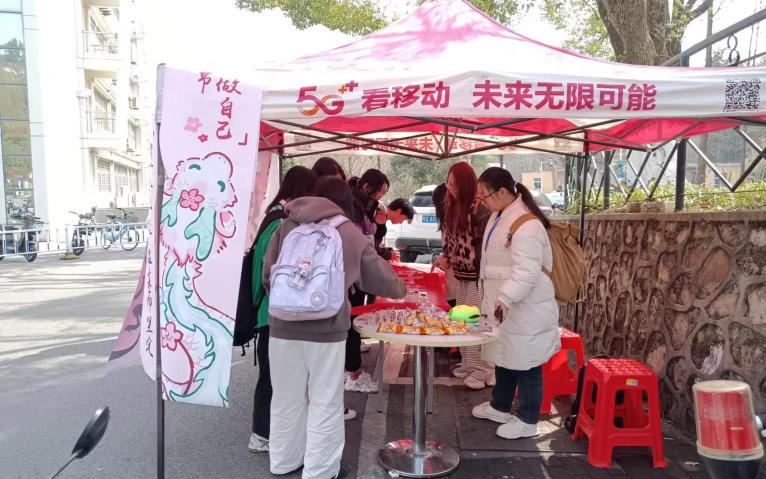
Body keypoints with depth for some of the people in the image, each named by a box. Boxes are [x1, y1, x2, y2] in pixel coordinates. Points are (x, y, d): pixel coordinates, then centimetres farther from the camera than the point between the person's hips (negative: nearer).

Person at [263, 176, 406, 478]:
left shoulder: (287, 225, 6)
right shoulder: (349, 234, 0)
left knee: (287, 397, 17)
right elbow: (381, 277, 10)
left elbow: (267, 274, 9)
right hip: (325, 328, -3)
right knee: (325, 403, 10)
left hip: (283, 325, 3)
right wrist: (401, 288, 31)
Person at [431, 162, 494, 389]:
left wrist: (484, 275, -20)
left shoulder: (479, 207, -17)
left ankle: (484, 371, 9)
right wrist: (445, 256, 2)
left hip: (478, 276, -8)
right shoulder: (452, 205, 8)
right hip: (460, 275, 8)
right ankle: (468, 364, 29)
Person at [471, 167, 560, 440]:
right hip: (503, 303, 10)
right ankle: (499, 406, 39)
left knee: (524, 362, 4)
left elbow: (526, 273, -30)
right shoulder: (499, 216, 7)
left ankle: (527, 421, 20)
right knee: (503, 355, 22)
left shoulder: (526, 225, -24)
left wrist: (504, 299, -37)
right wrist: (495, 299, 20)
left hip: (524, 309, -10)